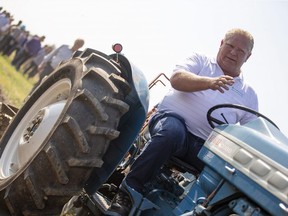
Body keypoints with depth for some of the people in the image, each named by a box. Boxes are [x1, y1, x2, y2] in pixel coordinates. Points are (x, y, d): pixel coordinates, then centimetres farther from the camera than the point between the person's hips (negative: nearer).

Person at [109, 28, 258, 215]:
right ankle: (129, 189, -30)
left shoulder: (249, 95, 23)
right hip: (173, 118, -3)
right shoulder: (201, 61, 16)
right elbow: (176, 79, -5)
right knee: (173, 131, -39)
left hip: (205, 147, 3)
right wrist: (209, 82, -22)